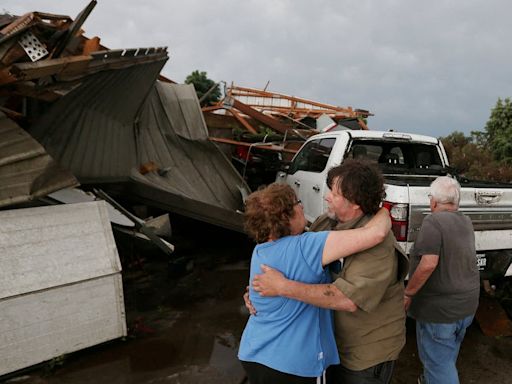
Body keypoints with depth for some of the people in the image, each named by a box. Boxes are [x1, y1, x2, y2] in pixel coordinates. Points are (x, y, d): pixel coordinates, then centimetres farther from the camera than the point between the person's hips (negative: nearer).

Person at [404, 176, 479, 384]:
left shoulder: (433, 221, -21)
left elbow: (428, 264, -29)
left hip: (439, 307, -8)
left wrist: (408, 293, -19)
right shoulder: (466, 222, 5)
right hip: (467, 304, 8)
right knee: (447, 356, 26)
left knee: (439, 362, 5)